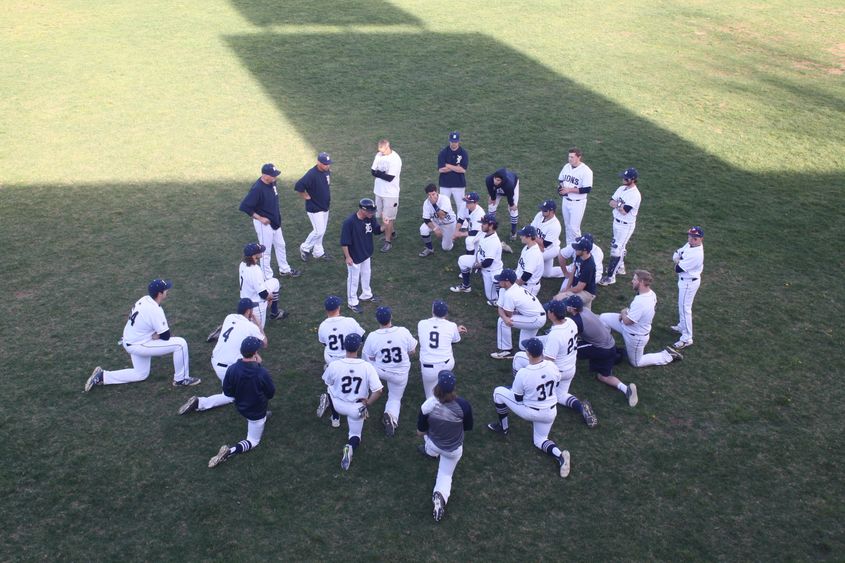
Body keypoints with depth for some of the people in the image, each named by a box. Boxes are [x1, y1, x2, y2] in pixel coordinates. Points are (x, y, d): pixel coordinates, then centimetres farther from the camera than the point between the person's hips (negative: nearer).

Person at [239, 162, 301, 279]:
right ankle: (268, 278, 19)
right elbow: (244, 206, -28)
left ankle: (285, 270, 41)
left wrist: (277, 212, 10)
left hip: (275, 221, 8)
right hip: (264, 224, -8)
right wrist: (260, 218, -23)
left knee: (280, 245, 22)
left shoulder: (272, 182, -5)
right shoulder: (257, 189, -29)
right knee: (266, 251, 6)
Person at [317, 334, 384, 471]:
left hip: (337, 404, 2)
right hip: (357, 409, -1)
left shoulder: (334, 365, -23)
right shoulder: (367, 367, -24)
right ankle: (351, 446, -11)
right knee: (355, 434, 20)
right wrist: (367, 404, -6)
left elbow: (328, 382, -2)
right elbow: (378, 391, -23)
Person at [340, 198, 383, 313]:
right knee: (353, 278, 11)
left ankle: (366, 295, 50)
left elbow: (377, 230, 0)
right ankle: (352, 302, 30)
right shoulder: (349, 222, -31)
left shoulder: (370, 218, -11)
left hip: (366, 254, 7)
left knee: (366, 274, 26)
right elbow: (344, 242, -24)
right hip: (354, 256, -7)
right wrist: (347, 257, -20)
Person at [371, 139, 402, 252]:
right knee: (382, 215, 17)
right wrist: (383, 174, -17)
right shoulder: (379, 155, 2)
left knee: (388, 218, -2)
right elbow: (372, 171, 2)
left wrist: (378, 173, -12)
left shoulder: (395, 159, -20)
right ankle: (391, 232, 36)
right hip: (379, 191, 7)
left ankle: (388, 241, 8)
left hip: (390, 193, -7)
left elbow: (390, 177, -24)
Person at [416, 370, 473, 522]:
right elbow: (468, 428, -10)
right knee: (446, 475, 21)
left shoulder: (428, 405, -28)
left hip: (434, 444, 0)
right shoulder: (463, 405, -29)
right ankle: (441, 495, -9)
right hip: (454, 450, 0)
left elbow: (420, 432, -13)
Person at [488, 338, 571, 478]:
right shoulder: (552, 366, -14)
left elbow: (518, 399, -12)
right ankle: (559, 455, -5)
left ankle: (503, 426, 25)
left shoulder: (522, 374, -27)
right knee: (540, 440, 27)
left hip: (530, 412, -4)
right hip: (550, 413, 5)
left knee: (498, 392, 10)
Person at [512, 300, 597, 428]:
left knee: (519, 357, 4)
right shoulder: (571, 322, -9)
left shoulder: (554, 335, -33)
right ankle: (581, 406, 3)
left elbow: (548, 362, -28)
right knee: (561, 395, 29)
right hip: (571, 369, 8)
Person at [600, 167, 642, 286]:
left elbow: (624, 211, -28)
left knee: (616, 249, -8)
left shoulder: (635, 194, -23)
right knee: (620, 246, 23)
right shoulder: (621, 188, 4)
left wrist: (617, 204, -10)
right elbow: (611, 202, 2)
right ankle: (620, 266, 41)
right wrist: (620, 205, -17)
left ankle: (610, 276, -4)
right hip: (616, 222, 8)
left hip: (626, 226, -8)